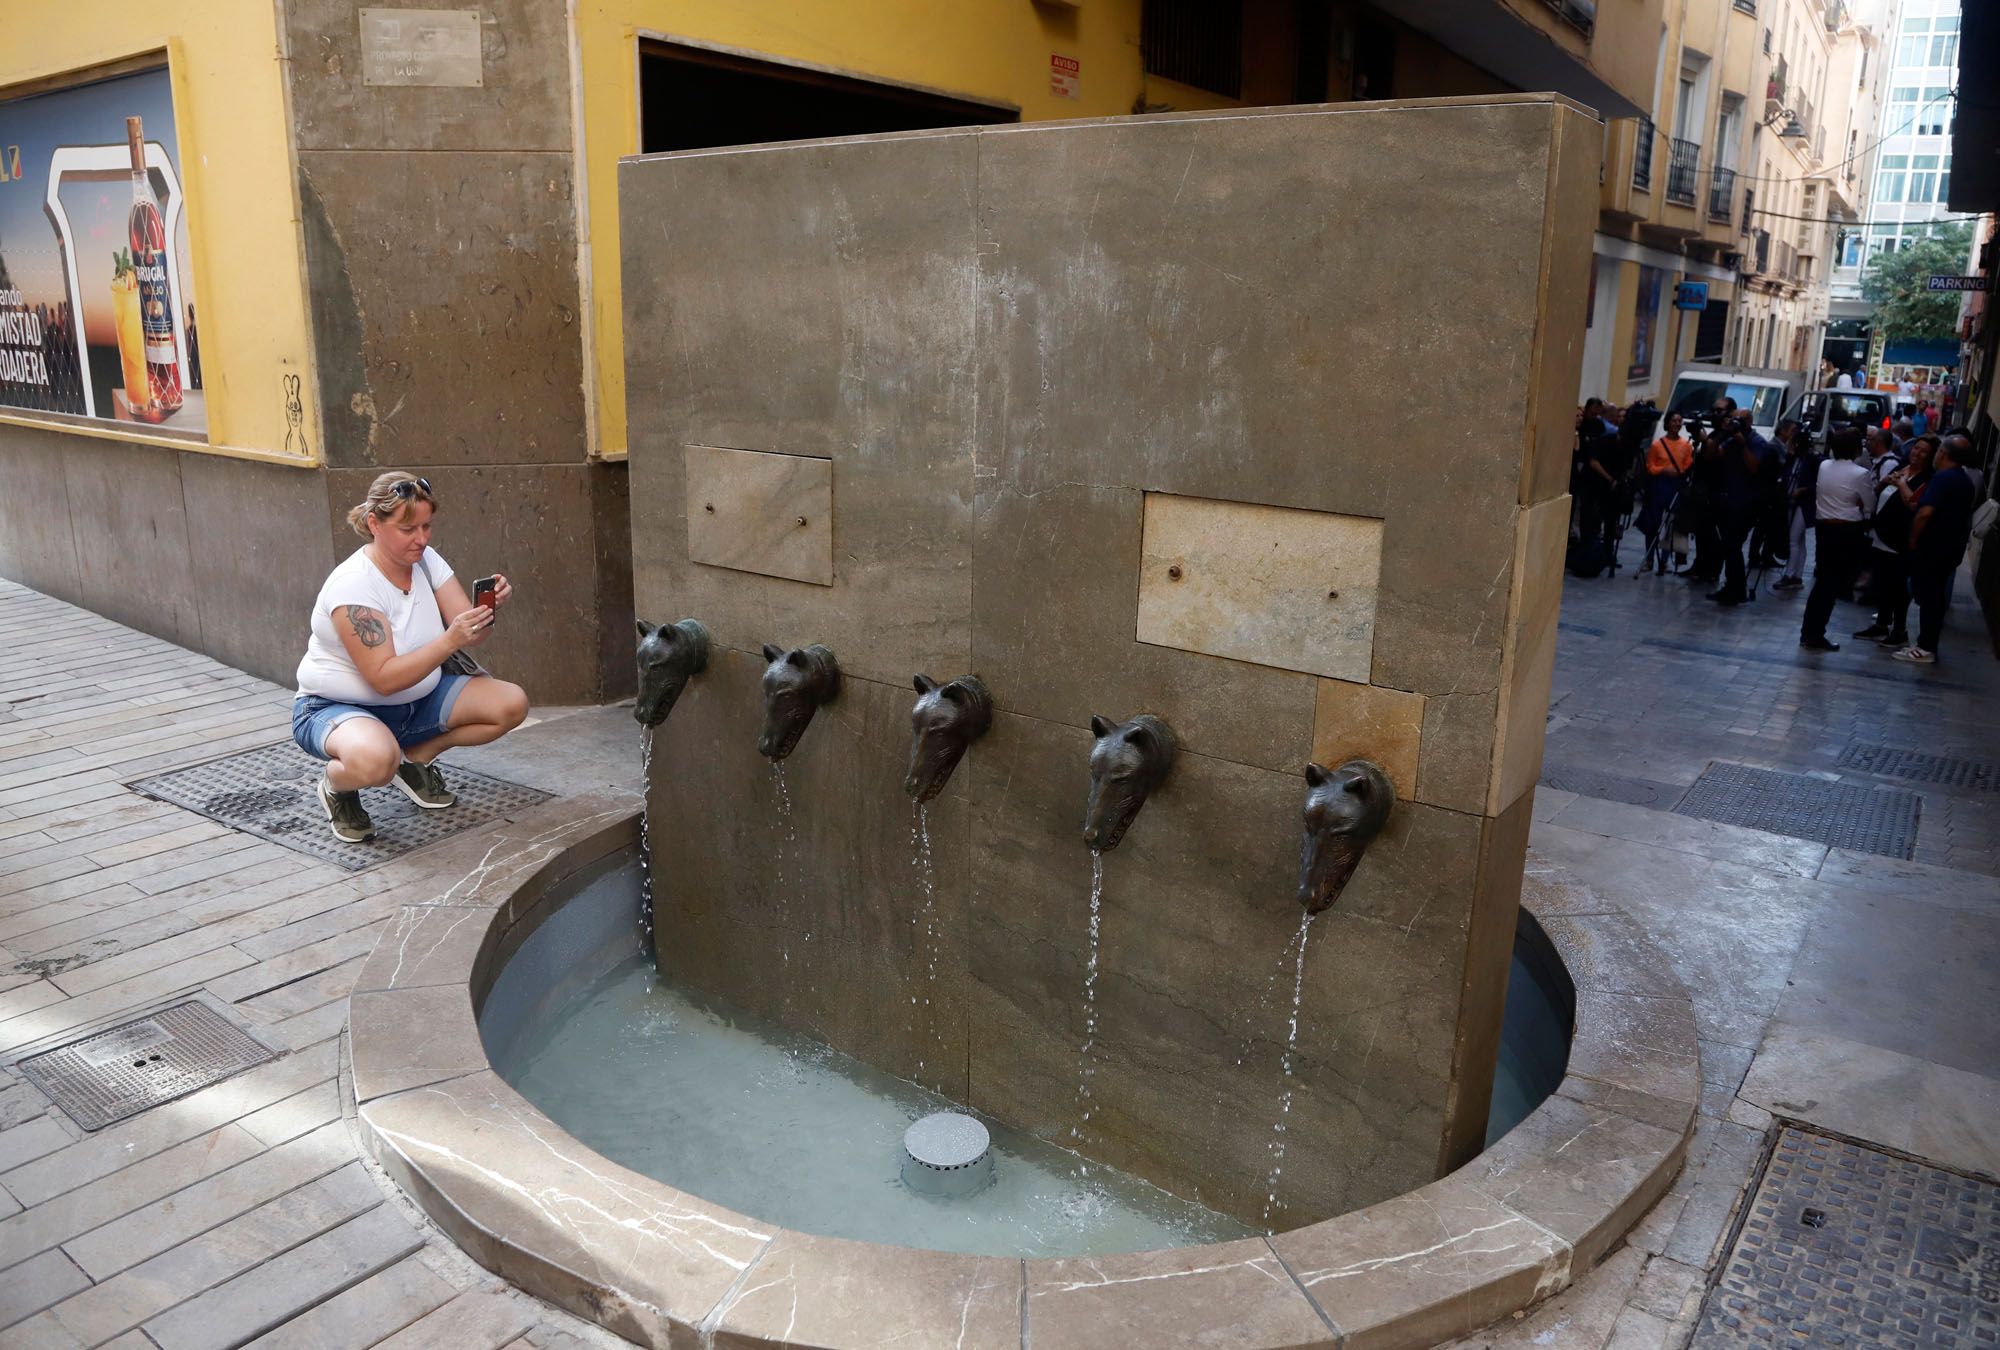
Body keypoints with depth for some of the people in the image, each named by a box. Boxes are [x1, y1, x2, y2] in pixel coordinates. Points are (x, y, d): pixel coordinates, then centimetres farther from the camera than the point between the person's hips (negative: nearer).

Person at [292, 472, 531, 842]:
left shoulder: (426, 561, -4)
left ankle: (416, 758, 9)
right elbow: (384, 678, -30)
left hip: (417, 699, 7)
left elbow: (469, 633, -9)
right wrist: (450, 641, -40)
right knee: (376, 760, -42)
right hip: (337, 707, -7)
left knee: (512, 704, -12)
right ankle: (335, 785, -2)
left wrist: (490, 610, -31)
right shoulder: (351, 587, -25)